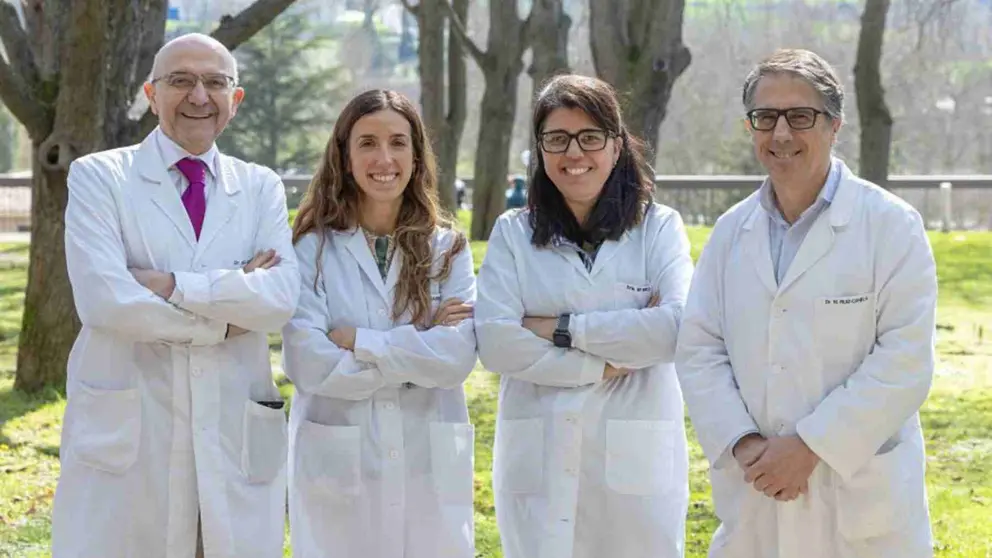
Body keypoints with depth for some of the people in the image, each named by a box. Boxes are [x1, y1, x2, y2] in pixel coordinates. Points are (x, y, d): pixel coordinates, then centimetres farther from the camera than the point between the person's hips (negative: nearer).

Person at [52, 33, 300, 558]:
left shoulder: (261, 187, 10)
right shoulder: (98, 177, 2)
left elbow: (281, 297, -6)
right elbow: (103, 298, -13)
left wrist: (170, 285, -14)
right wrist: (227, 319, -8)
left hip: (236, 431, 3)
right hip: (125, 430, -2)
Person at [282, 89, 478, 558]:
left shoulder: (448, 250, 5)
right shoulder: (312, 248, -2)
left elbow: (458, 355, -9)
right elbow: (309, 365, -13)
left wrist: (358, 341, -12)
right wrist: (421, 349, -10)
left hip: (429, 466, 2)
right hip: (337, 466, -2)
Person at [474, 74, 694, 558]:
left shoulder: (659, 228, 5)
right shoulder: (513, 233, 7)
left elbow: (678, 327, -11)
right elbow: (496, 343, -6)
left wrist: (562, 329, -10)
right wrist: (609, 363, -10)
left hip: (636, 463, 0)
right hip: (540, 463, 1)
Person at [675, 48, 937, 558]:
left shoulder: (890, 225, -4)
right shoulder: (731, 232, 9)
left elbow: (905, 361, -11)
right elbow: (698, 350, 6)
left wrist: (811, 446, -15)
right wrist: (742, 445, -9)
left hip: (862, 498, -4)